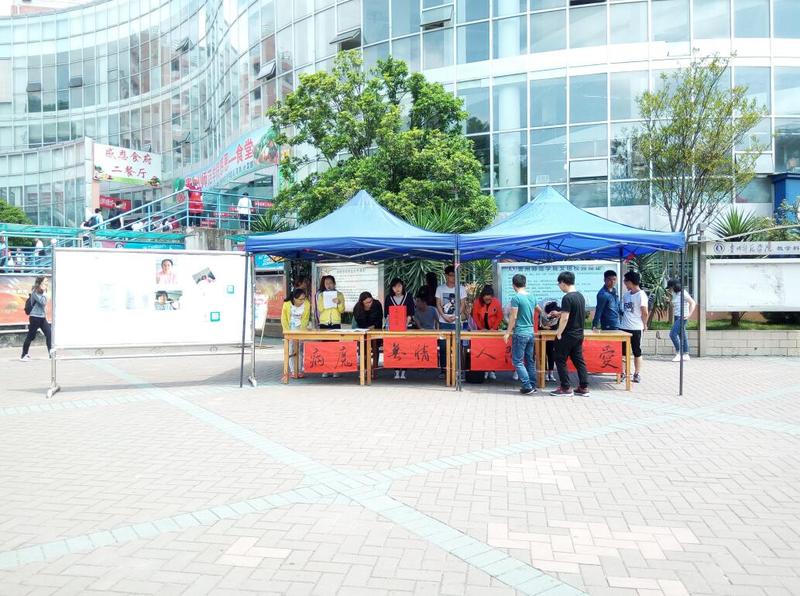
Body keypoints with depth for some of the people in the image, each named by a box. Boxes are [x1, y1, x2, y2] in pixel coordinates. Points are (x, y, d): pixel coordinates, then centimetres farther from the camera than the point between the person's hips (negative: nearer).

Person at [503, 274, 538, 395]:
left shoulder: (516, 298, -13)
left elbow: (513, 317, -14)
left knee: (517, 361, -1)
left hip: (520, 333, -7)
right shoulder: (532, 297, 9)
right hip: (531, 332, 7)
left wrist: (508, 333, -8)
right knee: (530, 360, 12)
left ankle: (527, 386, -6)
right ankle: (533, 386, 15)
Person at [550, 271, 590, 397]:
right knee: (579, 360, 12)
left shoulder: (567, 298, -19)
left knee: (560, 361, 3)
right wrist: (559, 313, 31)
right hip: (579, 334, 8)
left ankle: (566, 389, 6)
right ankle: (584, 388, 14)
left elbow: (565, 318, -22)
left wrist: (559, 333, -13)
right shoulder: (580, 296, 8)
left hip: (567, 335, -8)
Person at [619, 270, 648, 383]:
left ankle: (637, 374, 14)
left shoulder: (641, 295, -12)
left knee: (637, 352, 5)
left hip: (635, 328, -6)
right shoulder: (626, 294, 8)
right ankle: (627, 373, 20)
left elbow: (644, 313, -9)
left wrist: (643, 325, 1)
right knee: (624, 352, 10)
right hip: (624, 327, 6)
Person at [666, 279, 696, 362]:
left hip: (682, 317, -9)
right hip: (676, 317, 9)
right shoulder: (674, 294, 12)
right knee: (682, 335, 10)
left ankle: (678, 353, -7)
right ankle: (686, 354, 15)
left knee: (673, 334, -15)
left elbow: (693, 303, -16)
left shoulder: (683, 293, -13)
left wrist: (689, 315, -18)